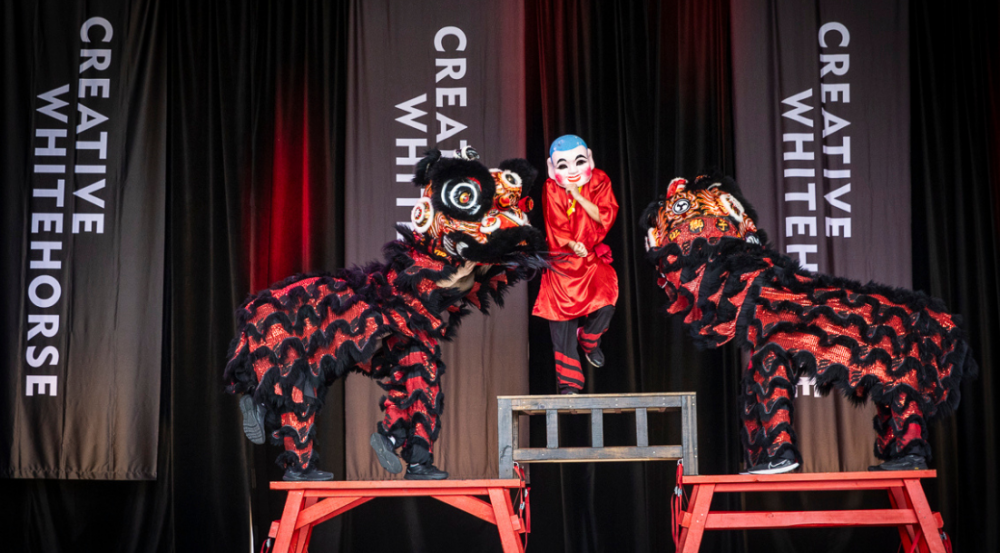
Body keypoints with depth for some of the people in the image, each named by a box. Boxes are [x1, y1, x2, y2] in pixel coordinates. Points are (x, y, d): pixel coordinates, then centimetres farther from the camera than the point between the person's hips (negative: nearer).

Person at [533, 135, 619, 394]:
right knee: (562, 317, -2)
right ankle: (569, 382, 7)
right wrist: (571, 244, -27)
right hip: (562, 260, -1)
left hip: (592, 258, 1)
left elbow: (605, 216, -13)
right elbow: (555, 226, -10)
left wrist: (578, 195, -19)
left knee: (605, 302, -22)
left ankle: (589, 341, 14)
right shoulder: (552, 189, -6)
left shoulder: (599, 182, -2)